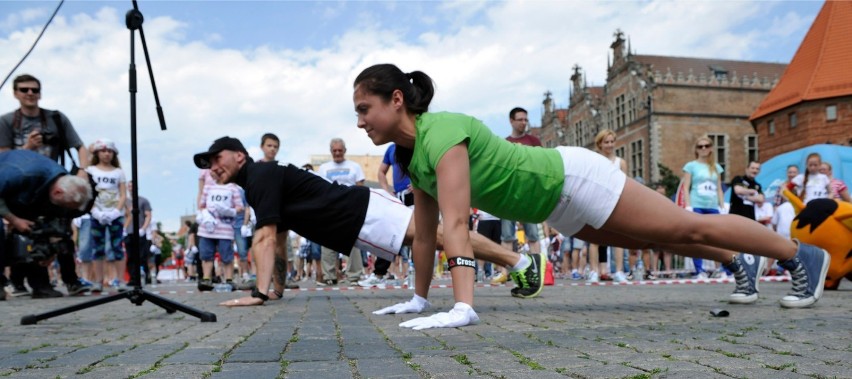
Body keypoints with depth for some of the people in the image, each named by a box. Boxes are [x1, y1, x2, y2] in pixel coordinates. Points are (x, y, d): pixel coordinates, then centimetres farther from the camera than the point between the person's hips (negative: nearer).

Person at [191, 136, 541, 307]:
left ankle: (520, 262, -8)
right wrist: (278, 287, 24)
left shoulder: (261, 175, -11)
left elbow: (266, 239, -20)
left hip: (363, 210, -9)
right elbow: (277, 240, 26)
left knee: (434, 234, -11)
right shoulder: (258, 188, 20)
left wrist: (259, 293, -21)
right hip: (356, 227, 9)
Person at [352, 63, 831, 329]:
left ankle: (803, 255, 25)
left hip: (572, 180, -8)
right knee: (653, 240, 26)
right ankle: (735, 264, 49)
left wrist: (462, 307, -42)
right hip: (556, 205, 8)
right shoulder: (409, 157, -2)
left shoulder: (441, 132, -29)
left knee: (688, 227, 5)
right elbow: (425, 234, 5)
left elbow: (455, 224, -38)